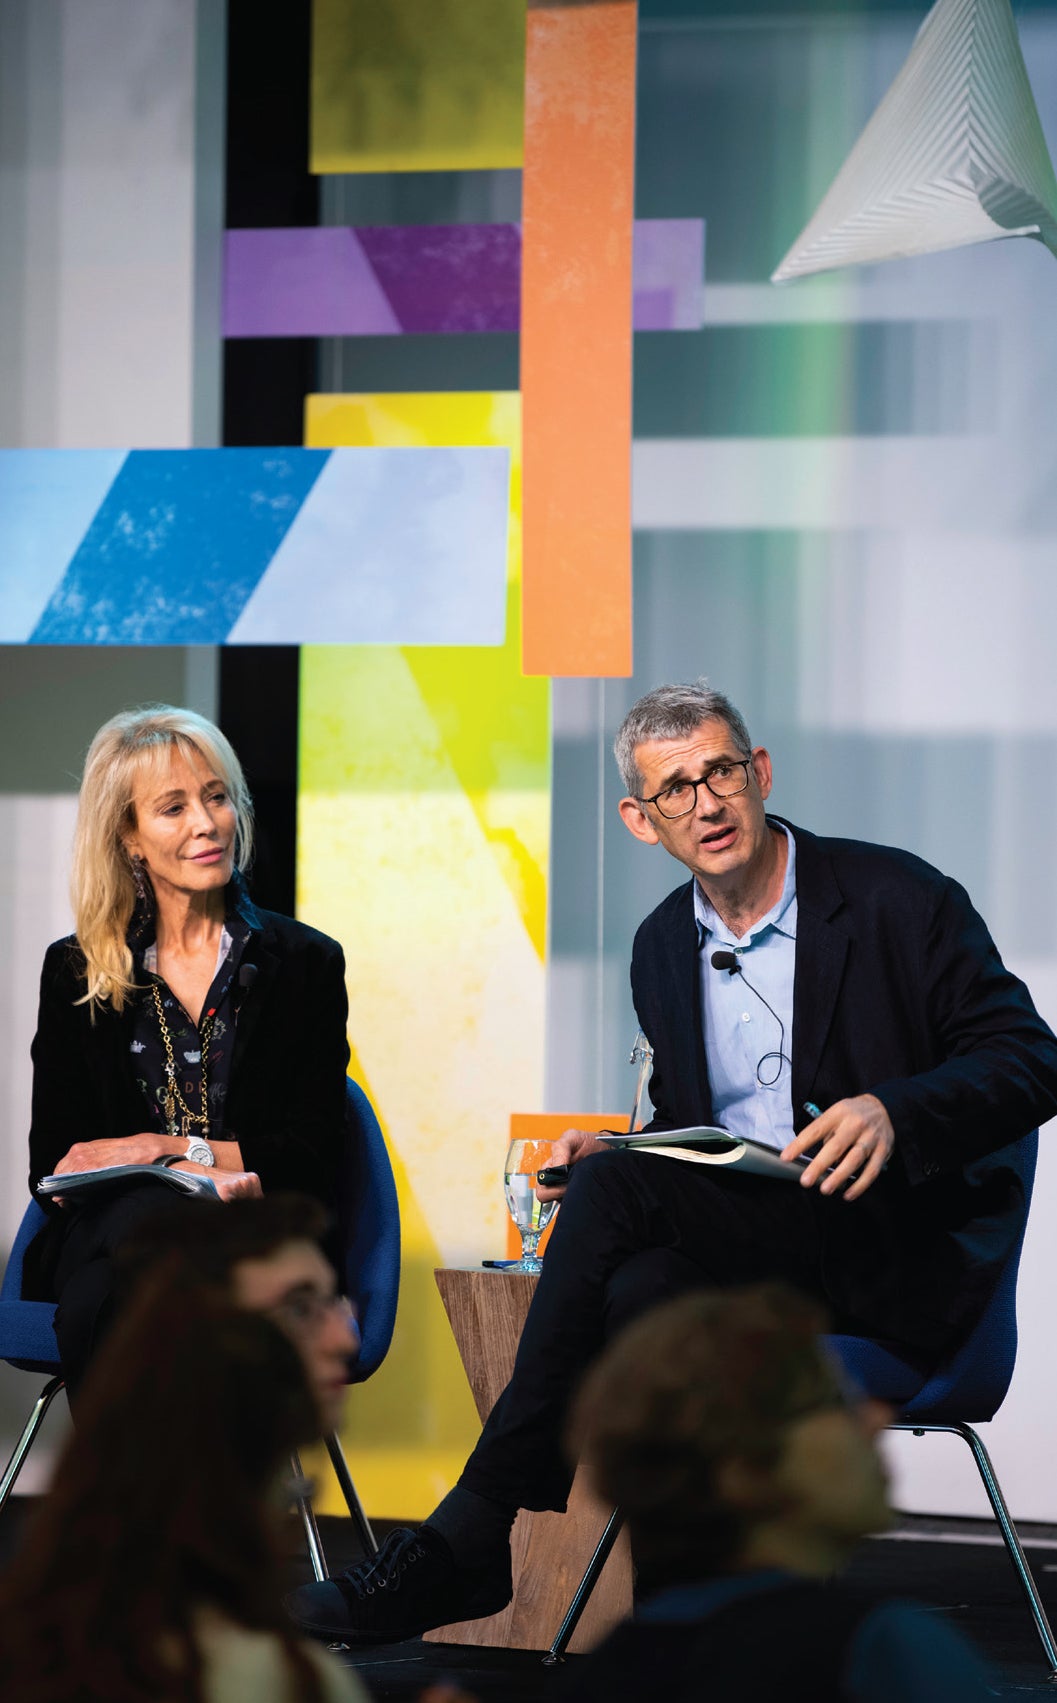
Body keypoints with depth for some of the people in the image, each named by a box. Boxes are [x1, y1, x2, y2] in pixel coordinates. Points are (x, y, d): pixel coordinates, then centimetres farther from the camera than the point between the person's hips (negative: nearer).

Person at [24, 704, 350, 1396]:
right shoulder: (75, 973, 13)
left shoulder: (307, 962, 11)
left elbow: (313, 1157, 4)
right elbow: (54, 1164, 6)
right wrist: (206, 1172, -12)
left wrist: (166, 1148, -9)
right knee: (145, 1215, -38)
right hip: (104, 1231, 1)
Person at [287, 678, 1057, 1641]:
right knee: (643, 1295, -33)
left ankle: (472, 1533, -24)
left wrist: (891, 1111, -25)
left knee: (622, 1191, -28)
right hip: (748, 1255, 5)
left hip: (897, 1256, -5)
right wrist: (608, 1156, -2)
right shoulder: (664, 946, 14)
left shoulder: (895, 900, -3)